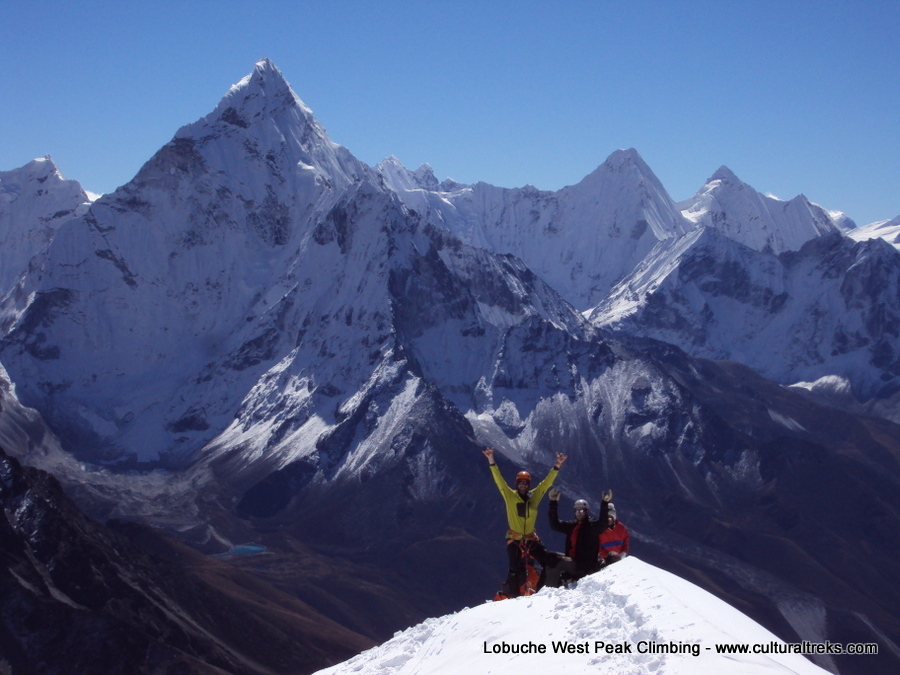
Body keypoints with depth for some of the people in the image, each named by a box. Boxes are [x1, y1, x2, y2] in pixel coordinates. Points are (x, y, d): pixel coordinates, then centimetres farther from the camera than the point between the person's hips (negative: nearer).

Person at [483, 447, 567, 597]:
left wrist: (557, 466, -5)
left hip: (531, 539, 3)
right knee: (515, 569, -8)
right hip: (514, 539, -3)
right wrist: (491, 462, -19)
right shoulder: (510, 496, -2)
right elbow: (498, 479, -9)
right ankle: (513, 595, 5)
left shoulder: (534, 496, 5)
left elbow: (547, 482, 4)